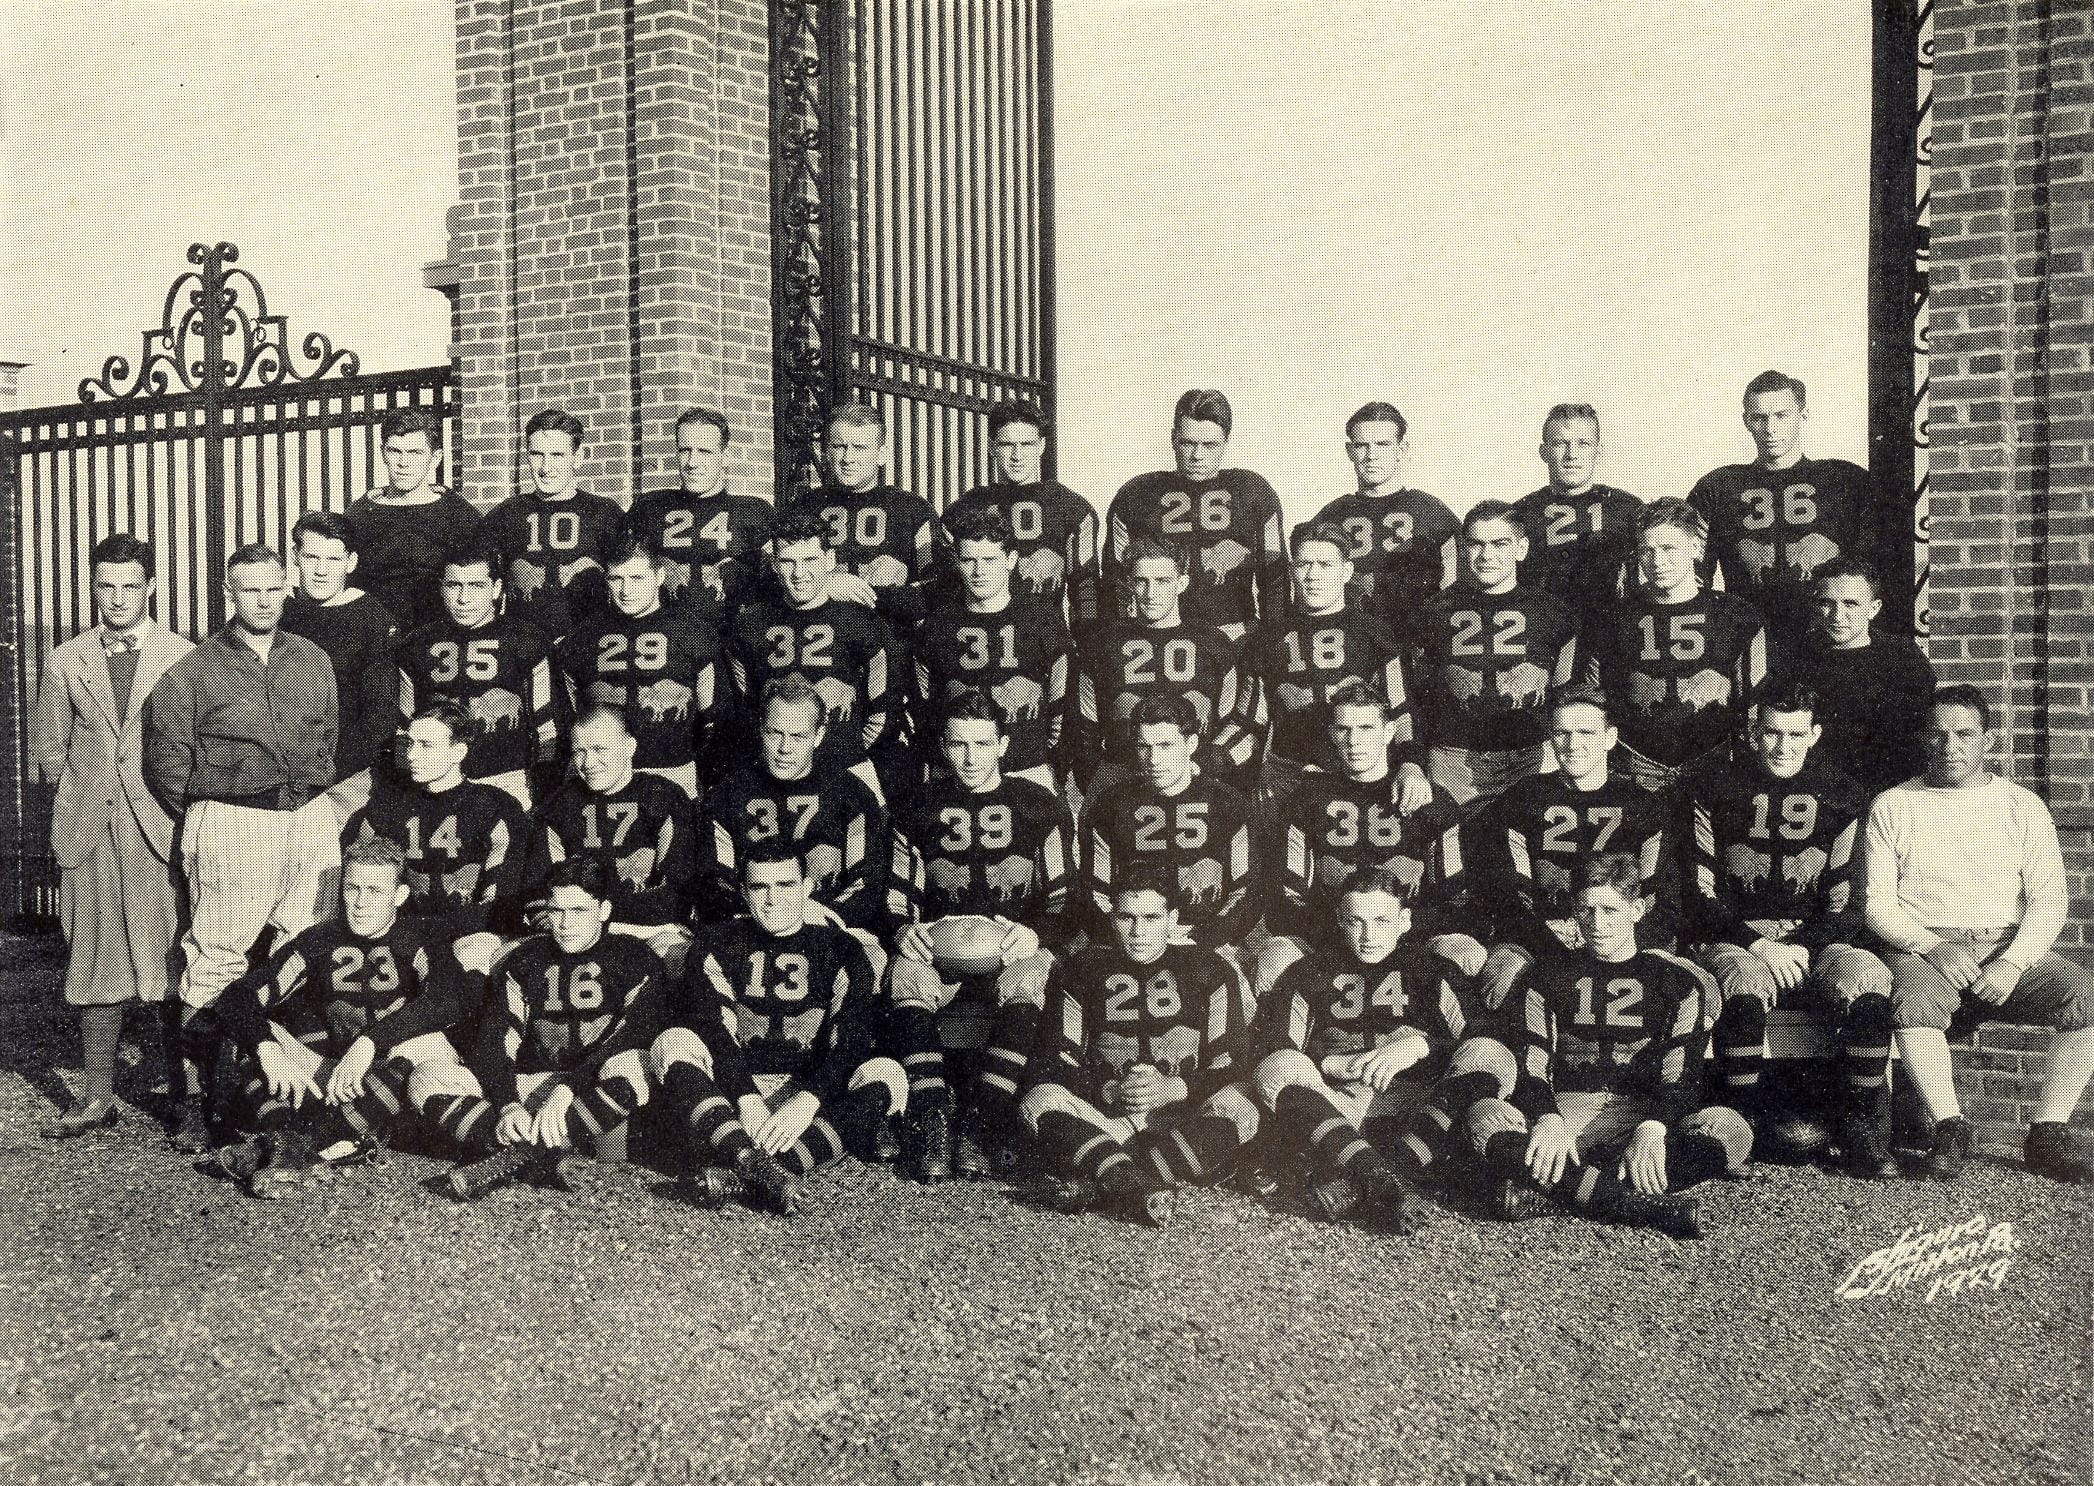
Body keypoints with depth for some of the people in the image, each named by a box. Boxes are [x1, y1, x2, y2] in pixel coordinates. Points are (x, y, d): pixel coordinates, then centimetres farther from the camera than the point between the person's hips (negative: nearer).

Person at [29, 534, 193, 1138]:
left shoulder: (184, 658, 2)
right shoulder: (63, 663, 9)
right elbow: (48, 752, 14)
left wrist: (174, 799, -1)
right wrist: (86, 794, 6)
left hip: (161, 832, -2)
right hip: (87, 834, 2)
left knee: (171, 964, -2)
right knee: (96, 964, 5)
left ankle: (185, 1094, 8)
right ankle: (97, 1096, 13)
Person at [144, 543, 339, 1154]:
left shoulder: (313, 660, 13)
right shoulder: (193, 670, 1)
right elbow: (166, 761, 4)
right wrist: (204, 822, 6)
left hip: (310, 822, 4)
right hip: (230, 828, -4)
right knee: (214, 964, -6)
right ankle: (195, 1098, 1)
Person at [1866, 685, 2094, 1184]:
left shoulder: (2021, 806, 12)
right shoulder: (1892, 806, 9)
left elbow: (2049, 900, 3)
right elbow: (1878, 905, 2)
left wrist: (2012, 962, -14)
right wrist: (1930, 947, -16)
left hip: (2011, 945, 2)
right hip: (1923, 944, -2)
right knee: (1915, 1001, -35)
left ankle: (2048, 1132, -12)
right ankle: (1950, 1130, -19)